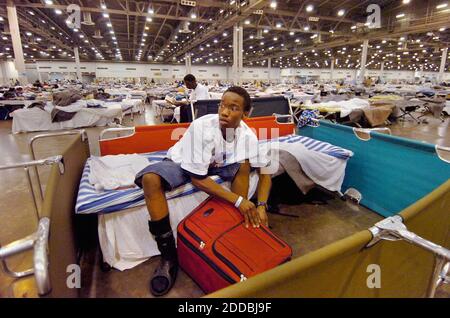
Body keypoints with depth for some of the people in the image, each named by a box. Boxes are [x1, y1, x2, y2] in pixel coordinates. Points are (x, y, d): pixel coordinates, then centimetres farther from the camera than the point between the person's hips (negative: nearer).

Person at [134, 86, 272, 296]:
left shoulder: (247, 135, -20)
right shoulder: (202, 127, -33)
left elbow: (265, 171, -9)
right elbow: (197, 178, -30)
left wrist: (261, 206, -25)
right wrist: (238, 200, -33)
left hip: (216, 165, 3)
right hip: (182, 164, -2)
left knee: (244, 164, -26)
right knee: (150, 178, -32)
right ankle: (169, 254, -17)